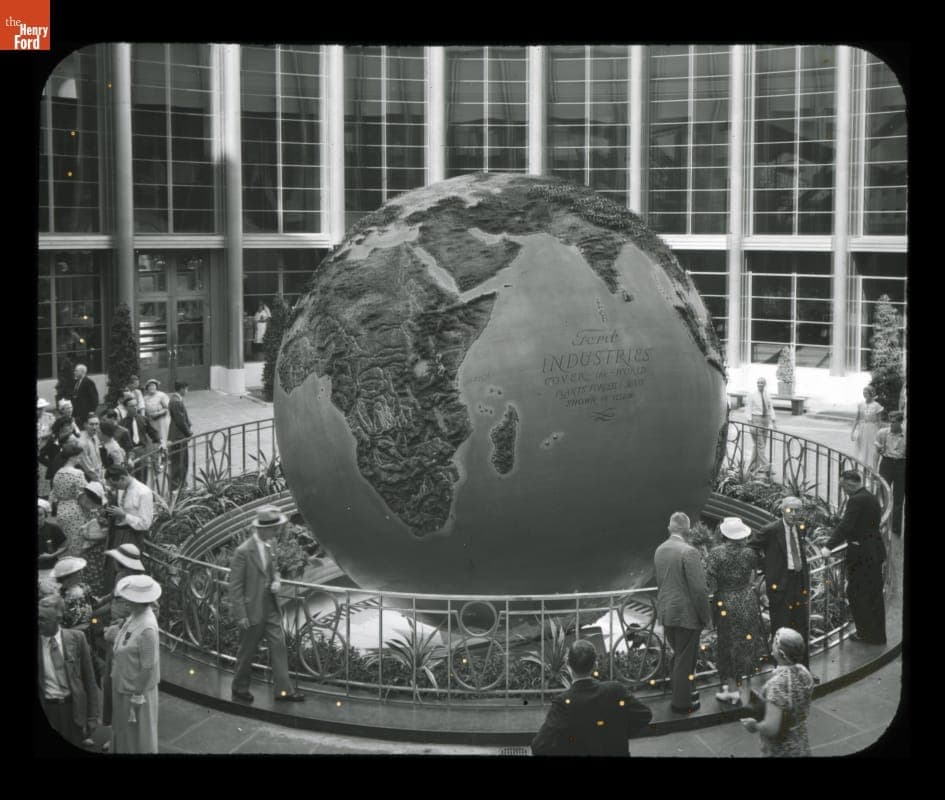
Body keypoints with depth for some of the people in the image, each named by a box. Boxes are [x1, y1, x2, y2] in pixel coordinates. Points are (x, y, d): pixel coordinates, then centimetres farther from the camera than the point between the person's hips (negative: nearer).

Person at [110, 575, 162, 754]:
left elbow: (148, 667, -24)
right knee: (123, 727, 26)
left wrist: (137, 696, -17)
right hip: (123, 684, 8)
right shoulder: (135, 616, -5)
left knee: (138, 731, 13)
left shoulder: (147, 628, -31)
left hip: (136, 689, -8)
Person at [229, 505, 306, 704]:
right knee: (247, 651, 9)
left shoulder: (266, 547, 2)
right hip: (252, 609, -7)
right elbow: (235, 586, -18)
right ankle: (239, 688, 29)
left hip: (270, 607, 7)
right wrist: (241, 615, -18)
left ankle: (283, 689, 13)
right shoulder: (243, 552, -21)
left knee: (279, 644, 6)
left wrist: (276, 581, -2)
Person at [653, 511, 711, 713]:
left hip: (666, 613, 7)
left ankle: (679, 692, 36)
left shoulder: (660, 550, 3)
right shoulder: (689, 552, -20)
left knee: (678, 655, 23)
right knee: (685, 659, 6)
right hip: (686, 614, -7)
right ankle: (681, 702, 15)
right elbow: (699, 589, -19)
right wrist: (705, 617, -9)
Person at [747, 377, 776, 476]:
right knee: (759, 444, -9)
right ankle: (765, 467, -13)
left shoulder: (767, 395, 9)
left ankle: (753, 467, 18)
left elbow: (770, 408, 11)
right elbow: (749, 409, -5)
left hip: (766, 419, 5)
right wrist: (750, 423, -12)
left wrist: (773, 421, 3)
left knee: (762, 445, 8)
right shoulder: (752, 394, -4)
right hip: (756, 420, -5)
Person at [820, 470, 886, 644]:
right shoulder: (871, 498, 11)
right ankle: (878, 635, 25)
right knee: (874, 595, 16)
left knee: (855, 594, 1)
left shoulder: (856, 501, -19)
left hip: (861, 555, -9)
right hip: (875, 552, 10)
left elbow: (845, 526, -24)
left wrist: (829, 547, -23)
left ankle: (866, 634, 6)